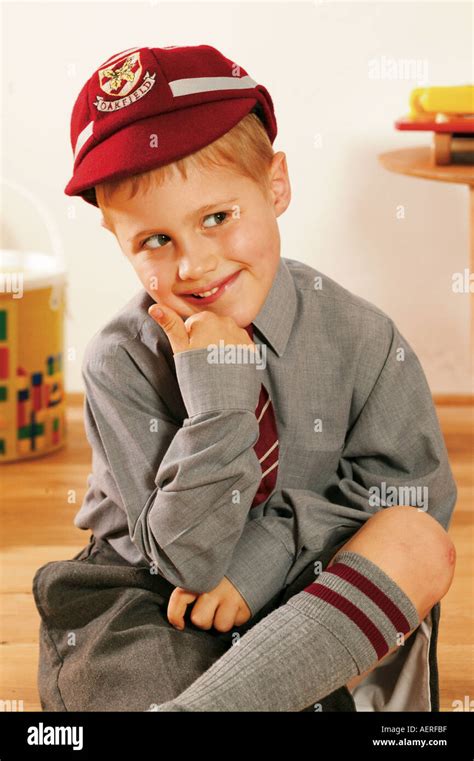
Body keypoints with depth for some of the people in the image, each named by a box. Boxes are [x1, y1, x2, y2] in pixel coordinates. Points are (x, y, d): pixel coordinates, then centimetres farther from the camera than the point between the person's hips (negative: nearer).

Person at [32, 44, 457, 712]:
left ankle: (202, 703, -32)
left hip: (313, 601, 3)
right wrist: (216, 394, -29)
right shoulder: (120, 363, -14)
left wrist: (263, 555, -20)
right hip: (146, 604, -3)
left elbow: (411, 492, -8)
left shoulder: (359, 337, -9)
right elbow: (186, 555, -16)